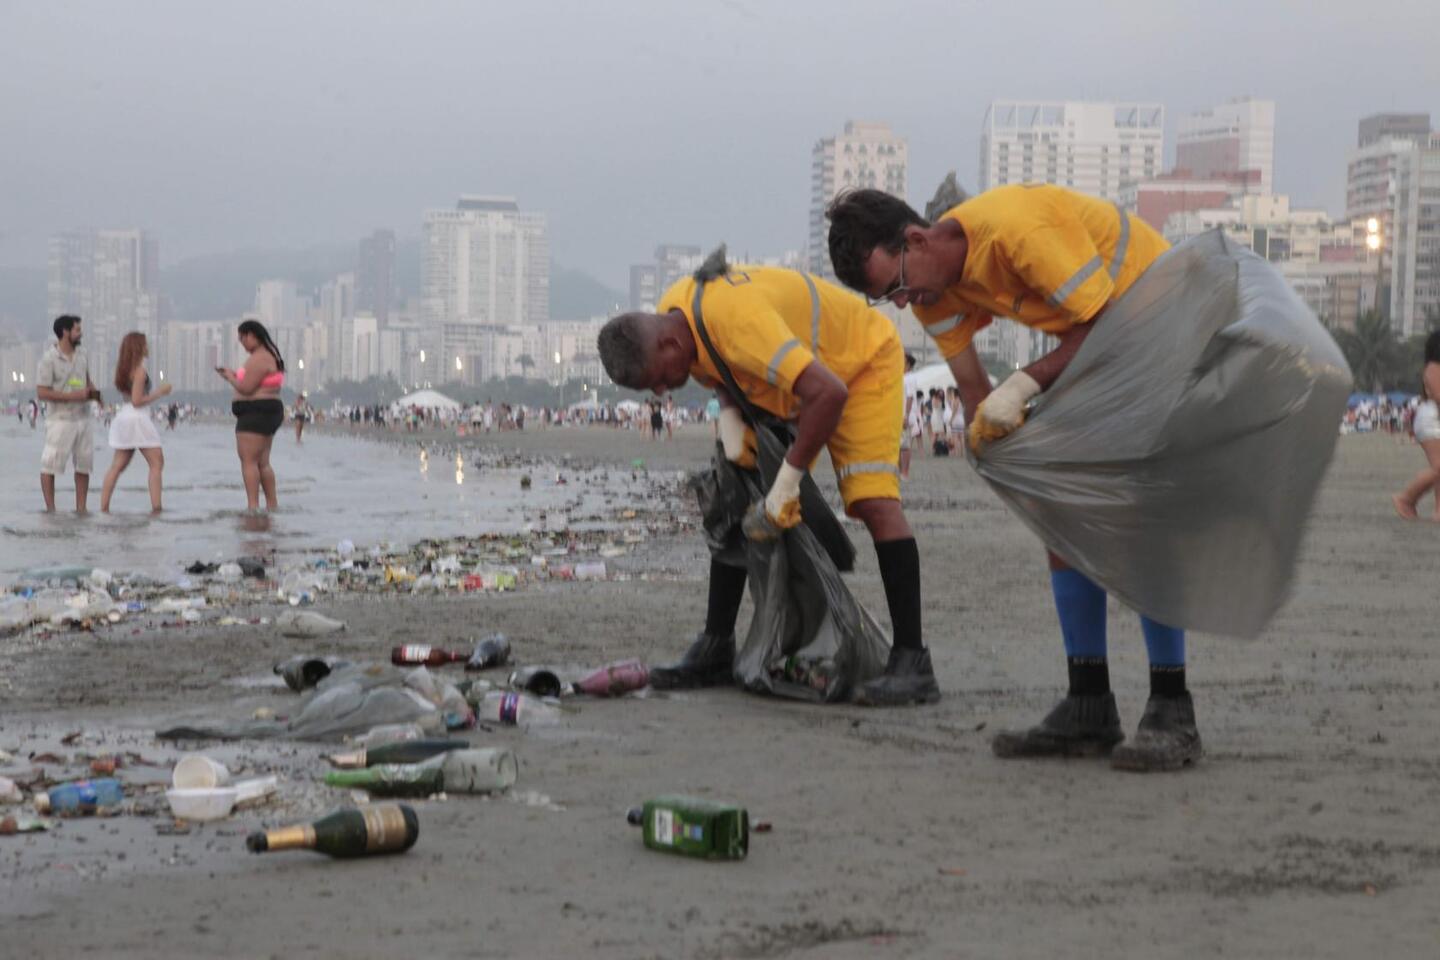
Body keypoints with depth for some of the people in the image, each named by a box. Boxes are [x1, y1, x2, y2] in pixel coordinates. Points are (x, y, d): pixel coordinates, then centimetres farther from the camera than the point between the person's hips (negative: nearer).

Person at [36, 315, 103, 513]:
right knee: (50, 465, -3)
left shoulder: (82, 353, 8)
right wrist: (72, 396, -20)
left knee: (84, 464, 8)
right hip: (60, 420, -7)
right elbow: (42, 393, -14)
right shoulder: (49, 359, -12)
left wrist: (93, 392, 1)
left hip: (83, 418, 7)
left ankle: (81, 507, 15)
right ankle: (50, 508, 4)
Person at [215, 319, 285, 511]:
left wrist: (230, 378, -3)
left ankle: (253, 505, -15)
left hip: (255, 413, -11)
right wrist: (236, 375, 15)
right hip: (270, 411, 11)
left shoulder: (258, 358, -16)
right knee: (262, 463, 14)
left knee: (248, 460, -11)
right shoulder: (271, 355, 18)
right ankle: (272, 504, 17)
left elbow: (246, 388, -20)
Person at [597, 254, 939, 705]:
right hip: (788, 378, 8)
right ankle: (715, 650, 10)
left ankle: (912, 665, -24)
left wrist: (788, 480, -38)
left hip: (863, 363, -8)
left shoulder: (739, 318, -41)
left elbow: (828, 393, -45)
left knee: (874, 502, -23)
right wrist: (729, 417, -11)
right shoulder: (666, 318, -13)